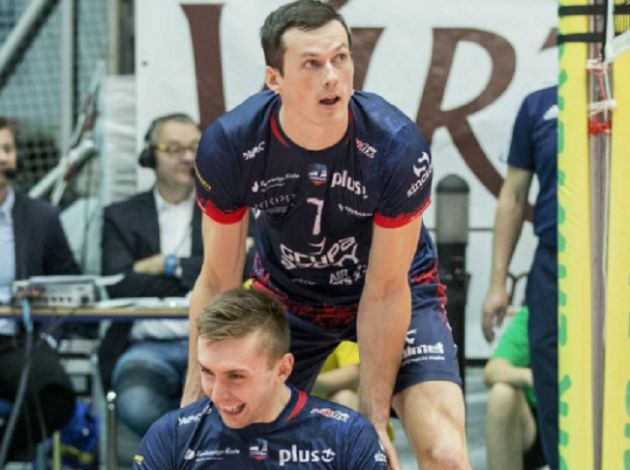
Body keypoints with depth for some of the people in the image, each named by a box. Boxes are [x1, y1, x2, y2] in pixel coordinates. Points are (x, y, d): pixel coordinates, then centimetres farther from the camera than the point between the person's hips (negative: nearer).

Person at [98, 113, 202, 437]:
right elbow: (119, 287, -2)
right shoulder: (121, 217, 15)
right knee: (136, 404, -35)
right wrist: (195, 277, -3)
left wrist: (170, 265, -3)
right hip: (146, 346, 0)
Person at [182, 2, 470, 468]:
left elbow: (385, 291, -22)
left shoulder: (398, 145, -31)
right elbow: (218, 283, -14)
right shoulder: (229, 145, -26)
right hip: (286, 291, 2)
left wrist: (374, 420, -21)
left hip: (400, 290, -2)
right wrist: (194, 403, -17)